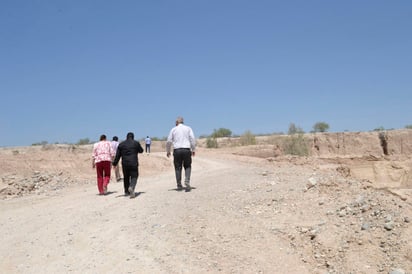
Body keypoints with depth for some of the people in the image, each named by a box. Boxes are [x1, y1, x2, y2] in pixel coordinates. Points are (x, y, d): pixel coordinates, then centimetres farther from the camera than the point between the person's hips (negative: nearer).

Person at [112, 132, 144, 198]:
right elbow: (141, 150, 15)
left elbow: (117, 155, 4)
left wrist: (115, 163, 8)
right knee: (134, 177, 1)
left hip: (125, 164, 3)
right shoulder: (136, 143, 1)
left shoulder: (121, 144, 6)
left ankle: (126, 191, 24)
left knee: (126, 177, 17)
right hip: (133, 164, -3)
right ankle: (131, 187, -27)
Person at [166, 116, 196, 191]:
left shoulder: (173, 129, 8)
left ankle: (179, 185, 8)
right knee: (187, 167, 10)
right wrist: (193, 150, 4)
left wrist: (168, 151, 17)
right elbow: (193, 139, -1)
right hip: (186, 150, 0)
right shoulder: (188, 128, 9)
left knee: (178, 168, 8)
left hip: (177, 150, 0)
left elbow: (169, 141, 6)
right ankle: (187, 182, -10)